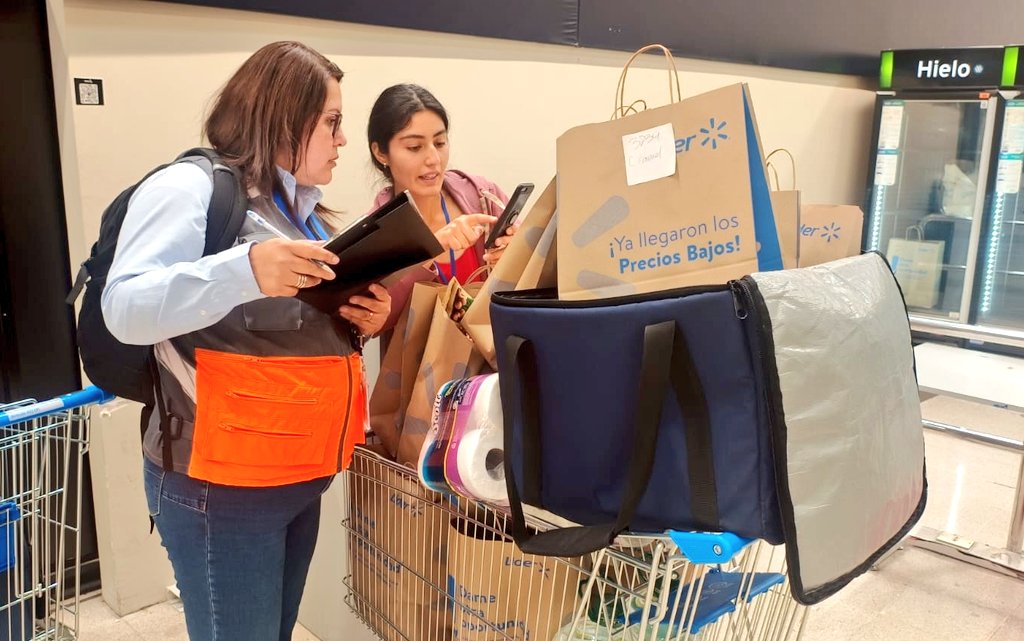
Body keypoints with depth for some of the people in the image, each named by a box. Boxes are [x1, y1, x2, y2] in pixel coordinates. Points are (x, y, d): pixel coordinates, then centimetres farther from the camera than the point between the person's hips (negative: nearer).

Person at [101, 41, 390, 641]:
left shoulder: (303, 212, 14)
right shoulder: (192, 187, -11)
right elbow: (125, 310, -22)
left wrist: (361, 323, -2)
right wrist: (244, 270, -36)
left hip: (303, 477, 8)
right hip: (221, 485, -8)